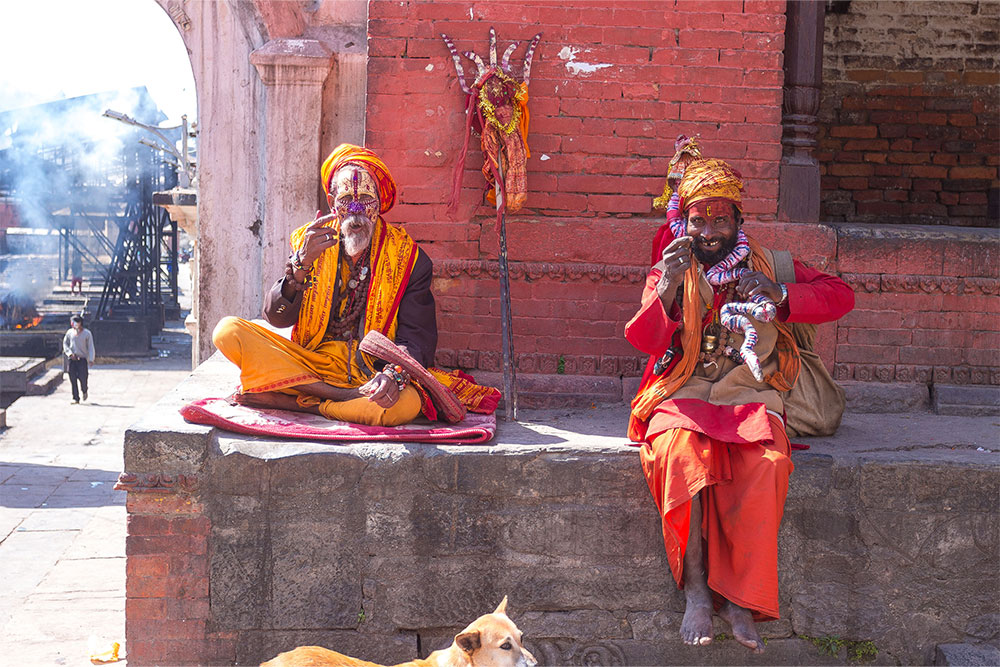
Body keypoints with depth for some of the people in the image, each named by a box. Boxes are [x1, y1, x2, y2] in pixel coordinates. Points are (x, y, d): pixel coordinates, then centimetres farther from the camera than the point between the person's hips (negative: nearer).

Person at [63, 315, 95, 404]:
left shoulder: (87, 333, 1)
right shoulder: (70, 332, 6)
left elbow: (90, 347, 1)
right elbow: (65, 343, 12)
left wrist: (91, 359, -9)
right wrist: (70, 353, -5)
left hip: (82, 359, -2)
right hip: (72, 359, 2)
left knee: (82, 378, -8)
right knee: (73, 379, -2)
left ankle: (84, 391, 24)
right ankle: (75, 398, 5)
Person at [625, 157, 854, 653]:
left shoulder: (764, 264, 13)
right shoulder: (669, 268, 11)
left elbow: (840, 296, 6)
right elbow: (642, 341, -2)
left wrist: (780, 295, -11)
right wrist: (667, 290, -20)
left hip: (748, 393, 0)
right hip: (684, 393, 0)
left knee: (767, 461, -32)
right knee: (681, 450, -35)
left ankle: (739, 598, -25)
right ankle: (695, 590, -27)